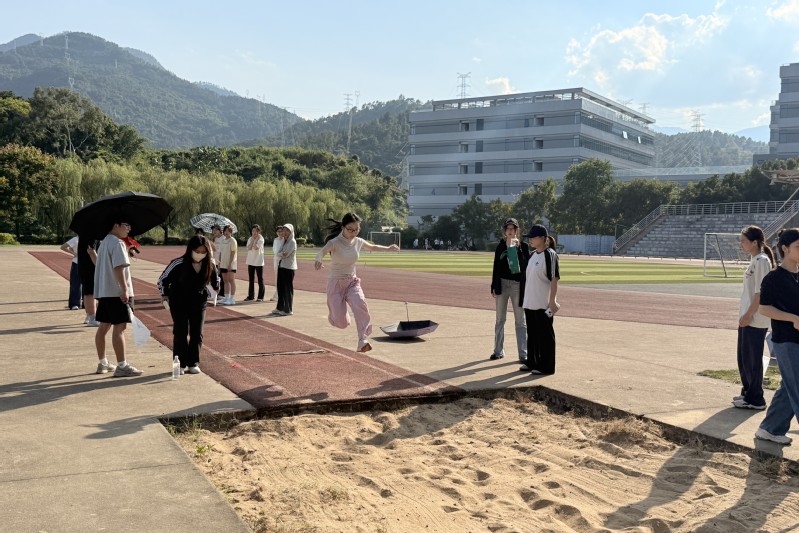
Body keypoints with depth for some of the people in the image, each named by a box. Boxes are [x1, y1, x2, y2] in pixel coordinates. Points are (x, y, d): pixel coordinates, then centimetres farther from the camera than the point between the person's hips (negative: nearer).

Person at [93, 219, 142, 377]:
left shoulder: (104, 242, 18)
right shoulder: (117, 243, -14)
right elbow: (118, 267, -23)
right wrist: (125, 289, -25)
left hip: (104, 291, 10)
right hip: (117, 292, -10)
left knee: (104, 327, 14)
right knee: (119, 328, -9)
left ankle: (102, 363, 22)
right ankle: (121, 366, -8)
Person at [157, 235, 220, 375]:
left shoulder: (210, 264, -11)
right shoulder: (178, 264, -20)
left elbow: (215, 279, 13)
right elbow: (163, 279, -5)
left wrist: (215, 288, 1)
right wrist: (164, 295, -6)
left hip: (199, 302, 3)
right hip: (179, 303, -3)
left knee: (197, 333, 3)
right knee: (181, 333, -3)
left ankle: (193, 363, 13)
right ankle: (181, 364, 6)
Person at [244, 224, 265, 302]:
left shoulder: (261, 239, -6)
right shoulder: (250, 239, 10)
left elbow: (256, 247, -21)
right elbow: (248, 248, -7)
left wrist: (256, 239, -11)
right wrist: (252, 239, -8)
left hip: (258, 262, -6)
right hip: (250, 262, 6)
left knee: (260, 280, -1)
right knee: (251, 280, 11)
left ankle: (260, 297, 3)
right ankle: (250, 296, 17)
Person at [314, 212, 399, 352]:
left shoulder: (358, 242, 0)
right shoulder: (334, 242, -17)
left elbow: (372, 247, 24)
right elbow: (322, 252, -39)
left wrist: (388, 248, 15)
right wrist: (318, 260, -61)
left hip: (352, 282, 4)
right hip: (336, 283, -3)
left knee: (360, 304, -30)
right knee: (342, 323, -7)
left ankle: (363, 341, -31)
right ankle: (333, 315, 31)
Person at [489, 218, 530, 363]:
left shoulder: (523, 246, 1)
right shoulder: (500, 246, 7)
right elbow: (496, 267, 7)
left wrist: (517, 249, -17)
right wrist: (493, 287, 4)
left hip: (517, 284, -3)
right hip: (502, 284, 3)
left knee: (520, 321, 0)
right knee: (500, 320, 10)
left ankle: (523, 354, 2)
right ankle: (498, 351, 20)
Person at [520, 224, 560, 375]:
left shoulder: (550, 255, -13)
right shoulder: (532, 255, 13)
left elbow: (554, 279, -16)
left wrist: (552, 301, -20)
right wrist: (524, 298, 19)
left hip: (543, 304, -9)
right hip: (529, 303, 9)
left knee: (545, 334, -1)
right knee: (531, 334, 15)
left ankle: (546, 366, 5)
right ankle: (532, 362, 26)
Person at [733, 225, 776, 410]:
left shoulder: (762, 261, -15)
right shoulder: (754, 260, 14)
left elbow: (760, 292, -20)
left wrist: (749, 314, -20)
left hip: (755, 320, -10)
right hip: (747, 318, 10)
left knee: (752, 360, -2)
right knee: (743, 358, 17)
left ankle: (756, 400, 7)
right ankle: (748, 392, 29)